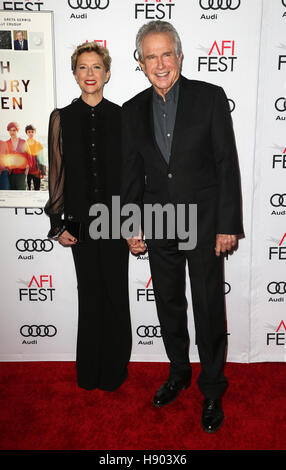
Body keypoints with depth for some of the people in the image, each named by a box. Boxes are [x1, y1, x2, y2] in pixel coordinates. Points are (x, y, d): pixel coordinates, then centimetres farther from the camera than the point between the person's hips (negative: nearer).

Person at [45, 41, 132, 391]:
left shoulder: (122, 117, 1)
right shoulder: (62, 118, 2)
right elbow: (57, 174, 3)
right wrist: (58, 224, 0)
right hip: (80, 221, 1)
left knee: (116, 293, 8)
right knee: (89, 292, 11)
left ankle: (114, 368, 28)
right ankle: (89, 372, 29)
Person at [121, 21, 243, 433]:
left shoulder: (210, 97, -4)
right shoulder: (133, 110, 6)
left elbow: (227, 164, -7)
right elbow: (132, 174, 8)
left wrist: (228, 225, -11)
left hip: (204, 224, -3)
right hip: (159, 228, 4)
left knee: (209, 309, 5)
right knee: (169, 306, 16)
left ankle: (212, 390, 26)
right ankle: (178, 373, 39)